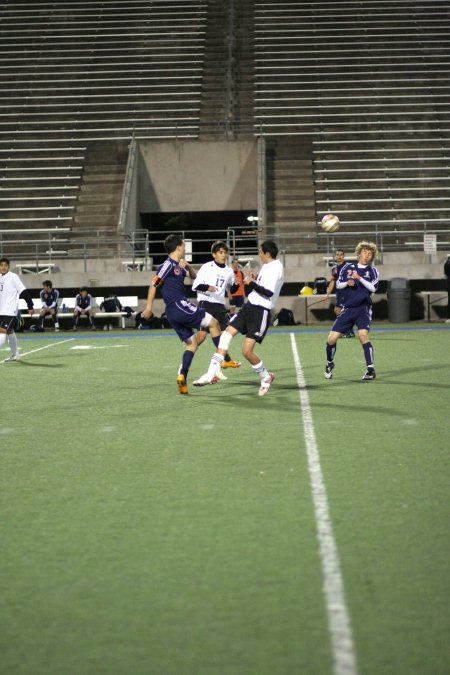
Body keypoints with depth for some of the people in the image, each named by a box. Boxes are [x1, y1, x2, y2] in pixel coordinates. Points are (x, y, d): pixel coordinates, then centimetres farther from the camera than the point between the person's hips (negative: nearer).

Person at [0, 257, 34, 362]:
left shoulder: (13, 277, -11)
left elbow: (24, 292, -12)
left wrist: (30, 306, -15)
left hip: (10, 311, -7)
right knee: (10, 332, 16)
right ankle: (15, 355, 27)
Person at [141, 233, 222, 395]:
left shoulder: (178, 266, 18)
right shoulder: (168, 264, -8)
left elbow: (193, 276, 28)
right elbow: (153, 285, -11)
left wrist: (188, 266, 7)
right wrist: (149, 306, -15)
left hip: (173, 314, 9)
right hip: (179, 306, -9)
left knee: (192, 342, 10)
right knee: (213, 322, -1)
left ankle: (182, 377, 0)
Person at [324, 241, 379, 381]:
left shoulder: (372, 271, 4)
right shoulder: (348, 267, 8)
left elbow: (373, 287, -10)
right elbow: (338, 284, 10)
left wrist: (360, 278, -21)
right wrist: (347, 283, -10)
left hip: (363, 308, -2)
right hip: (347, 308, 2)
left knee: (363, 334, -26)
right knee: (332, 338, -3)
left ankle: (370, 369, -20)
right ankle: (329, 364, 24)